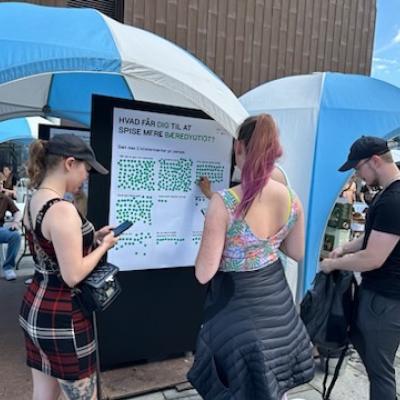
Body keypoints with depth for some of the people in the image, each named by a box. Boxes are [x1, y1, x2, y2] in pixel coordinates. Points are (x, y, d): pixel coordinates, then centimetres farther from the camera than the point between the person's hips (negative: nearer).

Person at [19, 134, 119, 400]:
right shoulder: (63, 210, -25)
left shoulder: (33, 202, 4)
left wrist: (92, 237, 9)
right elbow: (73, 275, -24)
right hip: (62, 318, -9)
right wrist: (103, 246, -10)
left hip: (34, 309, 9)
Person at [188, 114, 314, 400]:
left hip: (238, 302, -5)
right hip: (276, 295, 5)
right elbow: (297, 252, 6)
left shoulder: (224, 202, -26)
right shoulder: (292, 198, -9)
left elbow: (204, 274, -20)